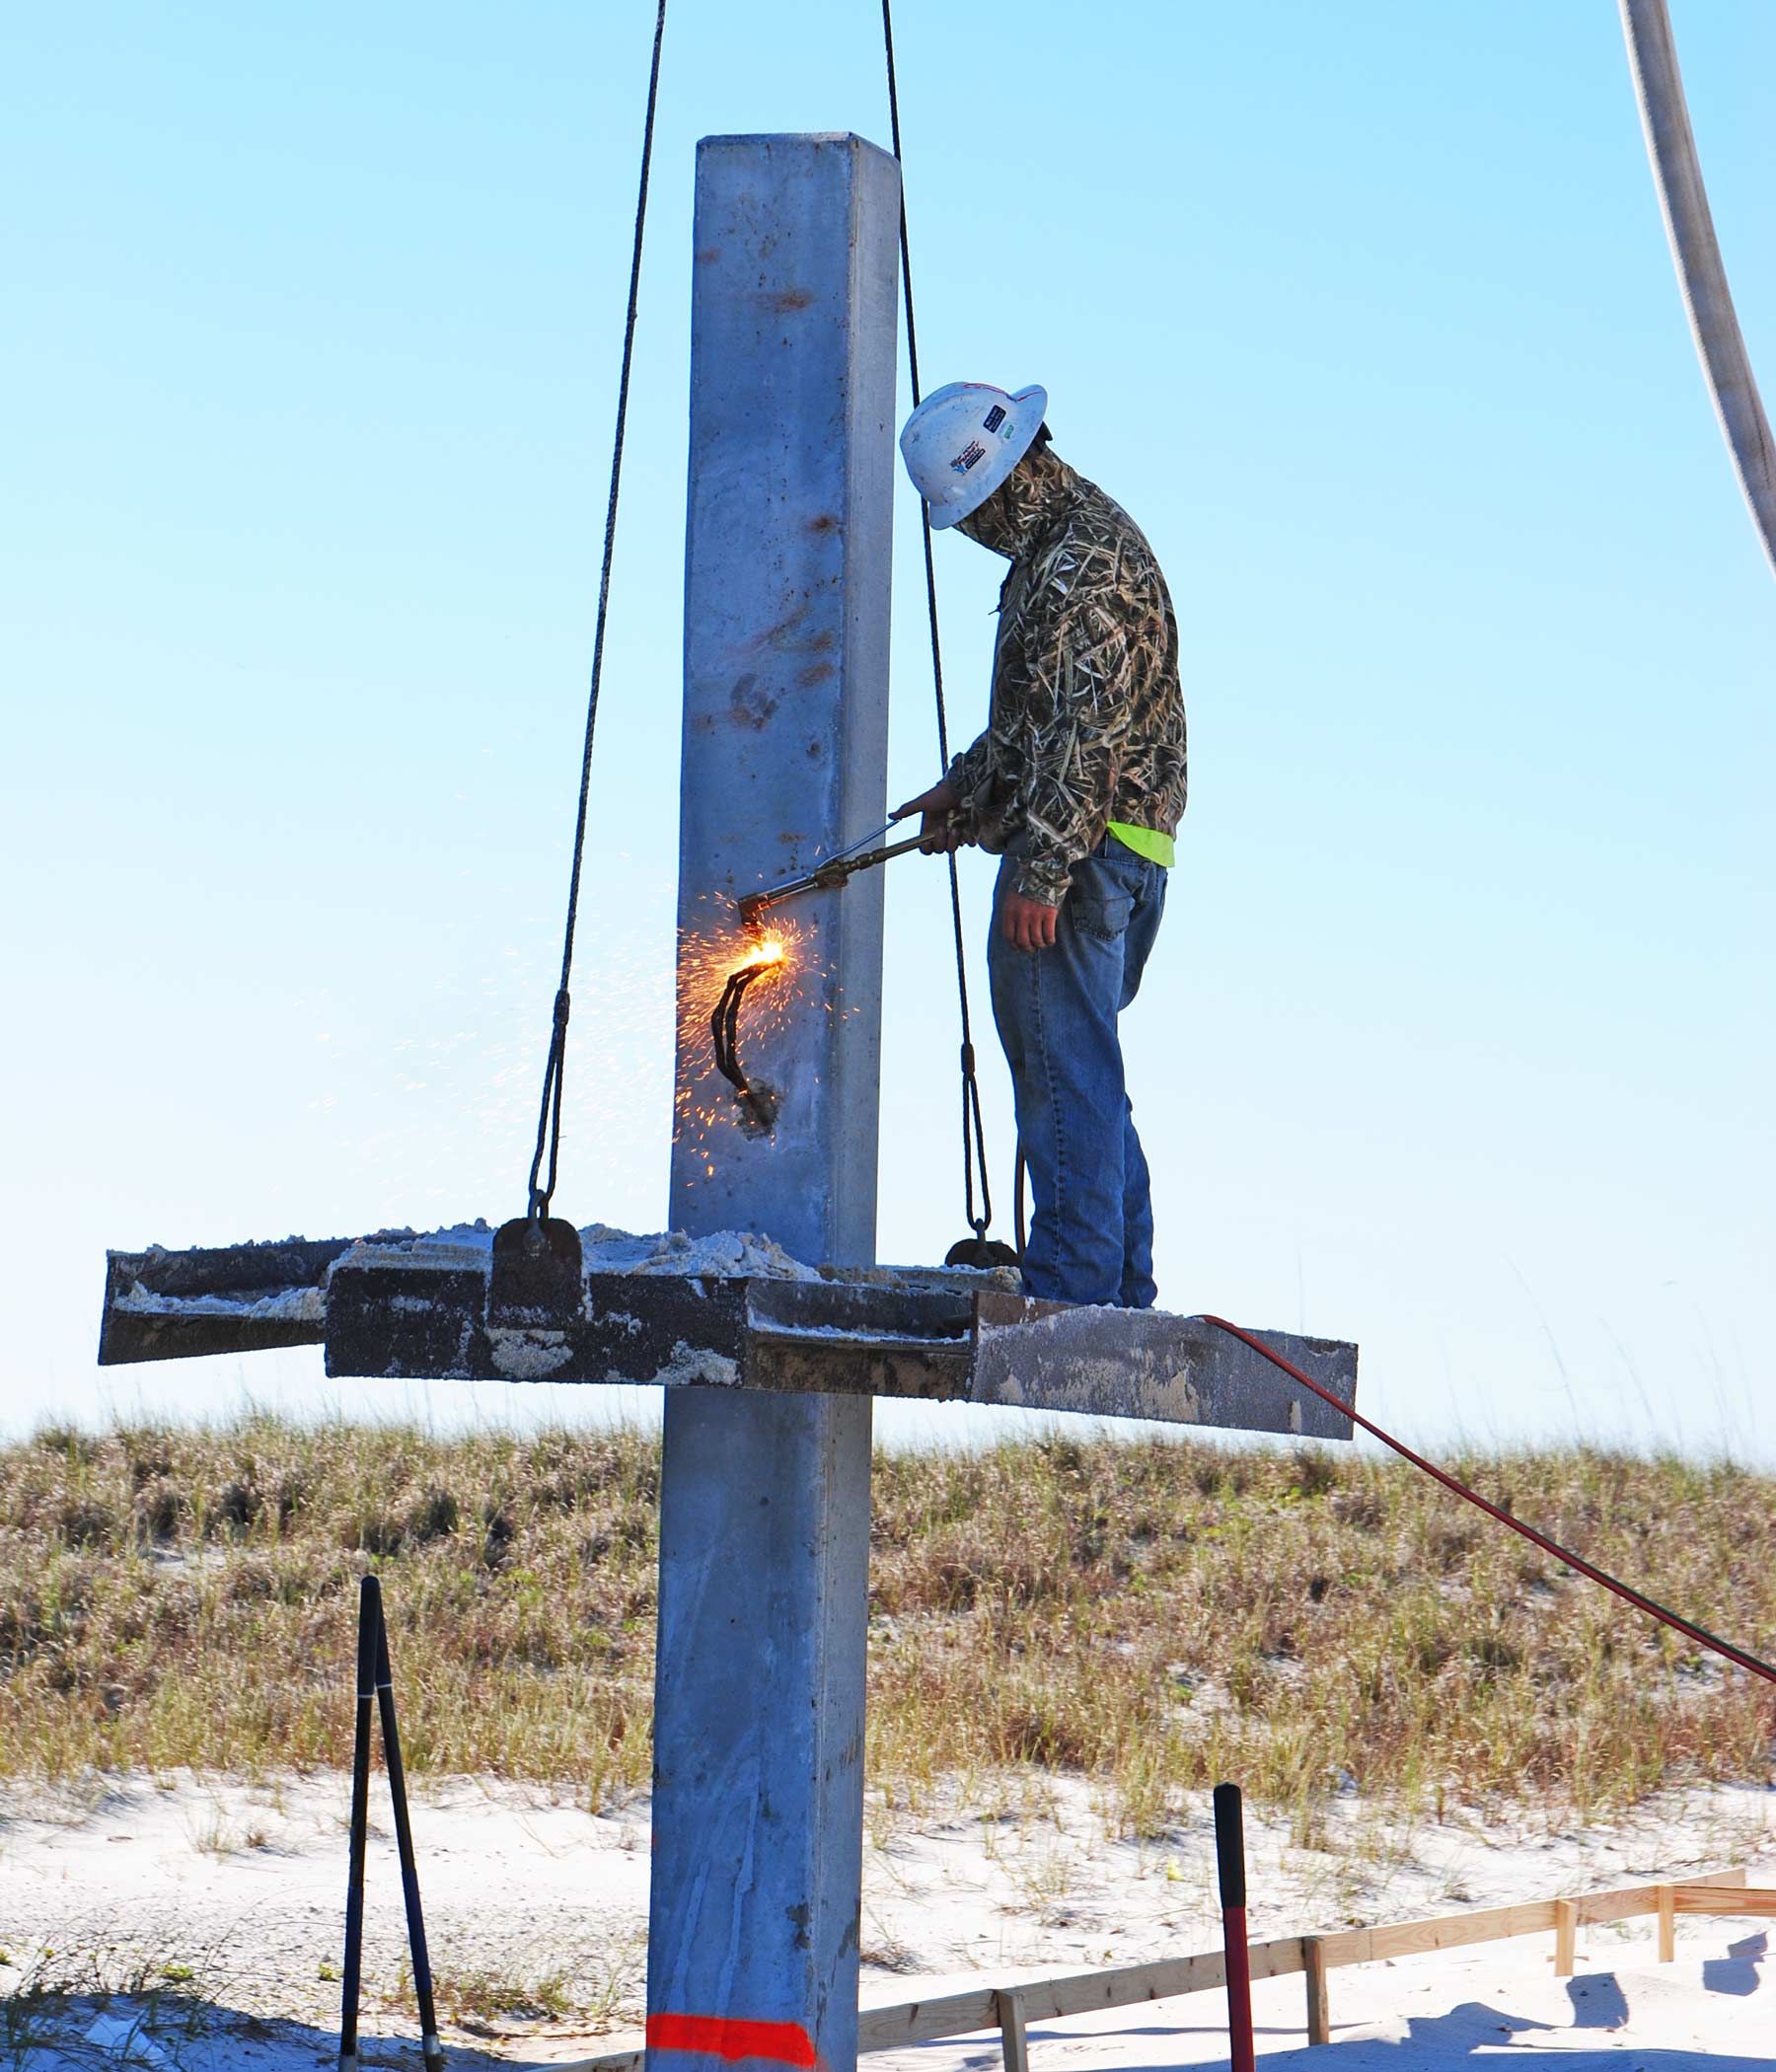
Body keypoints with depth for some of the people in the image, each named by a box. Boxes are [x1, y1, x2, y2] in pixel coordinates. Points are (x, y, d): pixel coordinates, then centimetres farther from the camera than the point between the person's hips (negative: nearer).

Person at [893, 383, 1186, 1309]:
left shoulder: (1082, 561, -16)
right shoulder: (1073, 538, 18)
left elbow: (1088, 729, -23)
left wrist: (1041, 871, -24)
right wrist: (966, 784, 23)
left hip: (1075, 851, -11)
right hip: (1122, 855, 11)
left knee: (1062, 1071, -9)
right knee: (1084, 1079, 15)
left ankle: (1071, 1287, -7)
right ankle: (1121, 1288, 20)